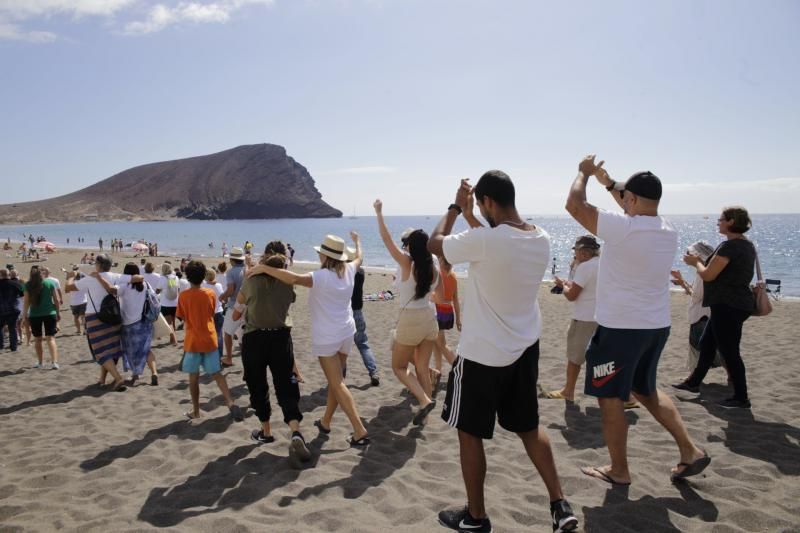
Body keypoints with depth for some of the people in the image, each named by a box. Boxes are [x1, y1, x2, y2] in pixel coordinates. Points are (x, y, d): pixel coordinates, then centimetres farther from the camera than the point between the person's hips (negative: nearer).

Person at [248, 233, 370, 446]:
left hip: (326, 337, -7)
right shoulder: (349, 270, 0)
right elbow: (358, 257, 23)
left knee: (337, 384, -3)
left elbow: (294, 278, -38)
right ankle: (325, 421, 34)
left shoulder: (321, 276, -21)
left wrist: (264, 268, -31)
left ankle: (360, 431, -8)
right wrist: (357, 240, 42)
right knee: (335, 380, 19)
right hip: (346, 332, 7)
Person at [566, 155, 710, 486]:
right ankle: (690, 451, 23)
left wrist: (584, 173, 3)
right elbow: (642, 213, 25)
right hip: (657, 326, 8)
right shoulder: (668, 231, 2)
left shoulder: (623, 228, -21)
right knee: (645, 389, 26)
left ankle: (619, 471, 20)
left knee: (610, 397, 8)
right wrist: (608, 183, 28)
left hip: (621, 328, -8)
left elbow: (575, 204, -15)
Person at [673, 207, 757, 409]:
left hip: (727, 306, -11)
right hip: (737, 303, 11)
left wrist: (695, 262, 0)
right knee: (706, 343, 19)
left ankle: (741, 398, 7)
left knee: (729, 351, -2)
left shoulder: (730, 246, -19)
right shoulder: (746, 245, 12)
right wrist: (701, 261, 14)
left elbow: (708, 275, -18)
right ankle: (694, 382, 31)